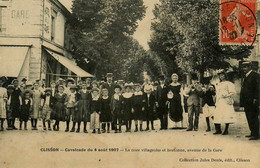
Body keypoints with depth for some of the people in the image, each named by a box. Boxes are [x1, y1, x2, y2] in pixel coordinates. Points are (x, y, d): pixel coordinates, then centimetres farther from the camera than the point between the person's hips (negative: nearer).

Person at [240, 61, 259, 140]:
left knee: (253, 118, -6)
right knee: (249, 118, 12)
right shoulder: (245, 77, 19)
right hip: (247, 102, 9)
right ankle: (252, 133, 20)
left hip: (252, 102, -9)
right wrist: (242, 101, 14)